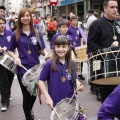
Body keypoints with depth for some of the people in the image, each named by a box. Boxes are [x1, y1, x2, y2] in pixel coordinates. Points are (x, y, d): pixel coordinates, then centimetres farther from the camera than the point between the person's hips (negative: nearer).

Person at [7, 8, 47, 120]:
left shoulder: (37, 33, 3)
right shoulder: (16, 34, -1)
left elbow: (41, 49, 6)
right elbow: (9, 50, 5)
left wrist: (46, 53, -16)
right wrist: (16, 57, -13)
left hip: (35, 67, 2)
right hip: (22, 69, -2)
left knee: (34, 93, 13)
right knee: (26, 95, 5)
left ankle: (30, 109, 47)